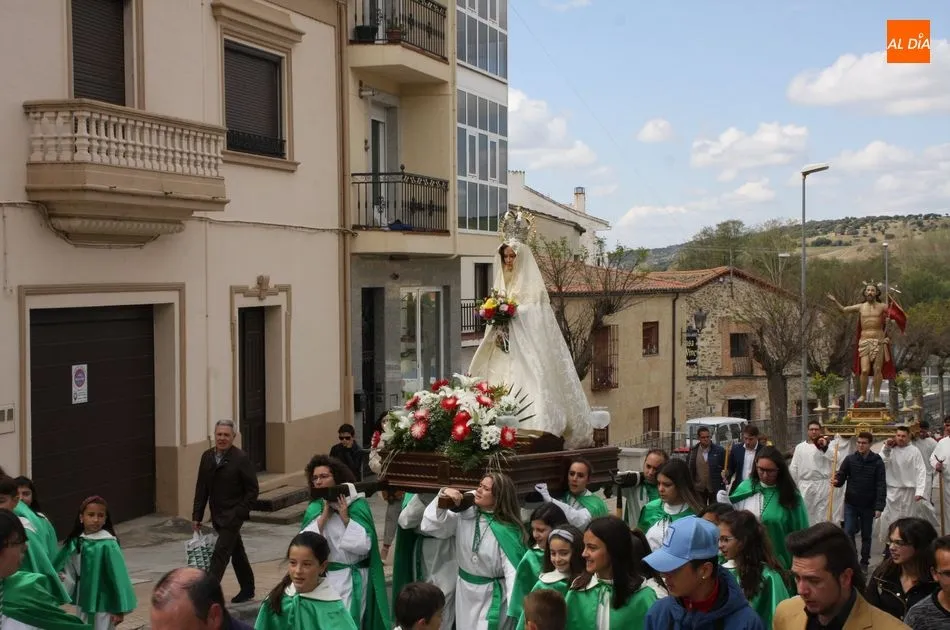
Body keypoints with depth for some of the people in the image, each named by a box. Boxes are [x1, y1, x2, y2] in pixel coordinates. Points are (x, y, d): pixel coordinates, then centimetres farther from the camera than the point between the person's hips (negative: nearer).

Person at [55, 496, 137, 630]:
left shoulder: (108, 544, -19)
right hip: (83, 603, 6)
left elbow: (118, 576, -17)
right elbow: (71, 571, 11)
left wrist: (120, 609, -15)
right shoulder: (76, 542, -1)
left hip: (103, 605, -6)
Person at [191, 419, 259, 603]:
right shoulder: (207, 457, 5)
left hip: (233, 515, -6)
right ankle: (247, 590, 31)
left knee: (220, 553, -11)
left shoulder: (241, 459, -12)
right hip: (217, 516, 6)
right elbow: (201, 488, 9)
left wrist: (240, 513, -15)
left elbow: (252, 490, -9)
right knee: (236, 553, 18)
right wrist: (197, 516, 6)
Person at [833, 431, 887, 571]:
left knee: (866, 535, 10)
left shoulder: (877, 462, -6)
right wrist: (836, 481, -23)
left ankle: (864, 563, 23)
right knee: (849, 532, -6)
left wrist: (879, 507, -13)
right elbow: (841, 477, 2)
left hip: (868, 505, -1)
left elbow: (881, 486, -7)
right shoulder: (850, 459, -1)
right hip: (851, 503, 1)